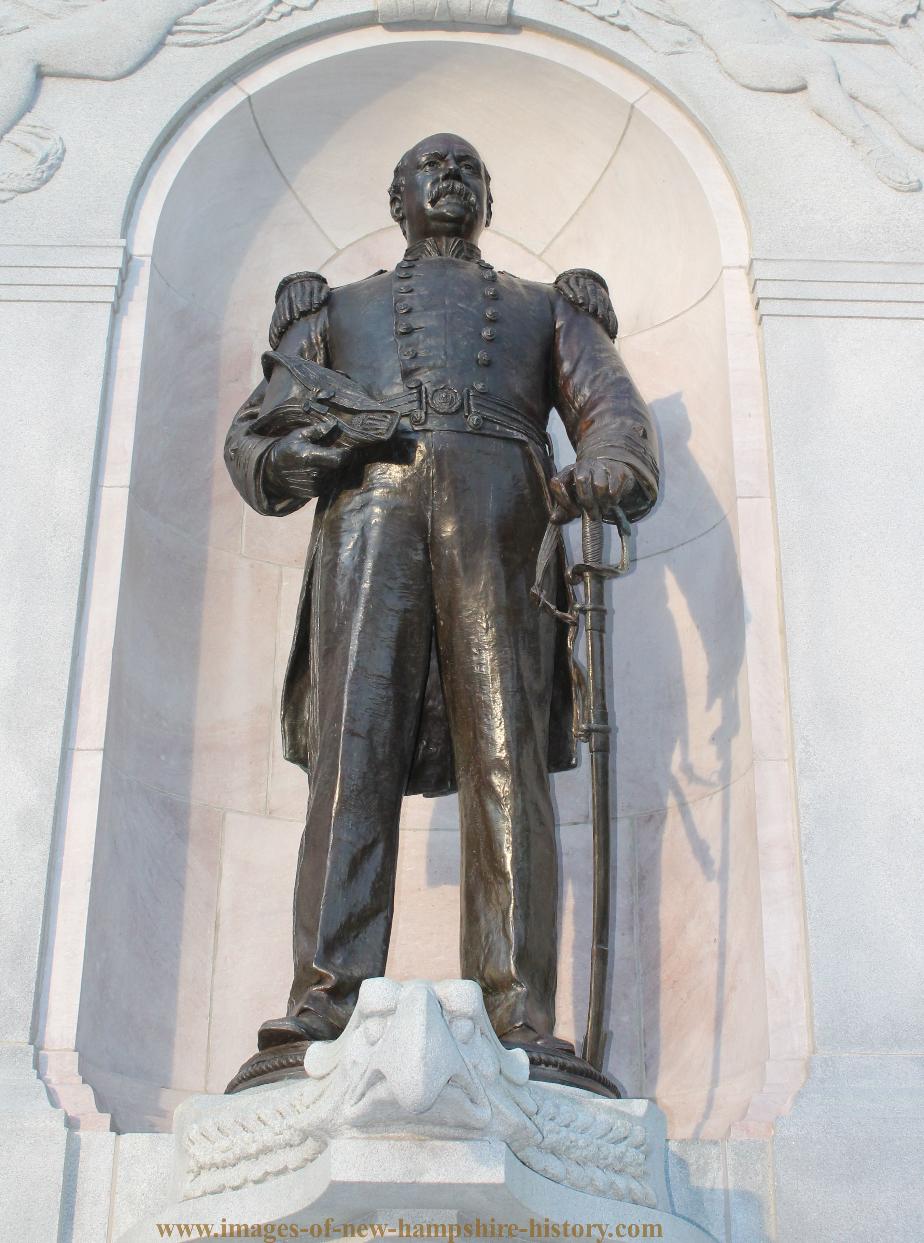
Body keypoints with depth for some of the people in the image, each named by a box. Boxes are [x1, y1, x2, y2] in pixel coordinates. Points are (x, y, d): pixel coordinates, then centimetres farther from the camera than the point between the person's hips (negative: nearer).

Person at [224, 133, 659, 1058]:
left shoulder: (549, 310, 33)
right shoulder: (336, 309, 32)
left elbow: (614, 409, 17)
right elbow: (253, 428, 21)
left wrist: (610, 467, -9)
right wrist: (283, 461, -5)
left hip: (499, 515, 0)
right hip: (369, 507, 1)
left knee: (507, 763, -13)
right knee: (352, 753, -14)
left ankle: (520, 1016, -17)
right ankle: (326, 998, -17)